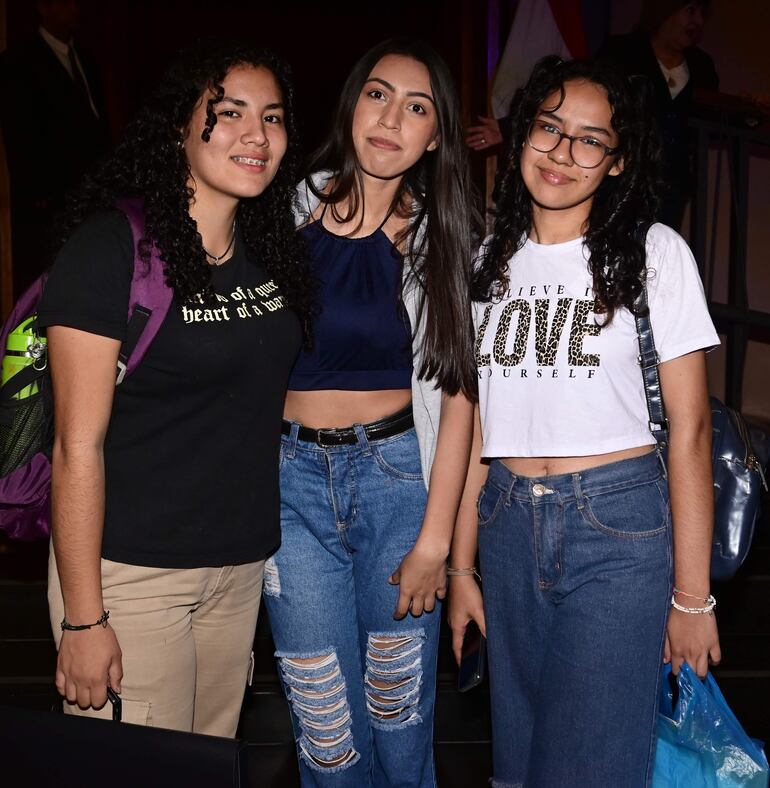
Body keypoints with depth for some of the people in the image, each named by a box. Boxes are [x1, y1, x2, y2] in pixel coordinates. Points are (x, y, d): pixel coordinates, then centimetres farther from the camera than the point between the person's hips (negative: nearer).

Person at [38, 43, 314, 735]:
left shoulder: (271, 248, 5)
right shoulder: (112, 244, -14)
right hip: (129, 573, -6)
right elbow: (78, 444, -15)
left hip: (242, 566, 6)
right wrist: (82, 618, -14)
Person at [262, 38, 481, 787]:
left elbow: (455, 392, 0)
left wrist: (435, 537, -3)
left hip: (399, 473, 1)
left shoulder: (438, 238, 2)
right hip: (294, 478, 0)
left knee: (402, 710, 13)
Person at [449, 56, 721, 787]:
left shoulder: (655, 253, -4)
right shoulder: (487, 260, 7)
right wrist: (460, 565, 7)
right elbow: (475, 426, 8)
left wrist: (691, 594, -8)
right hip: (507, 527, 4)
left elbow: (689, 427, -6)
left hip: (618, 529, -4)